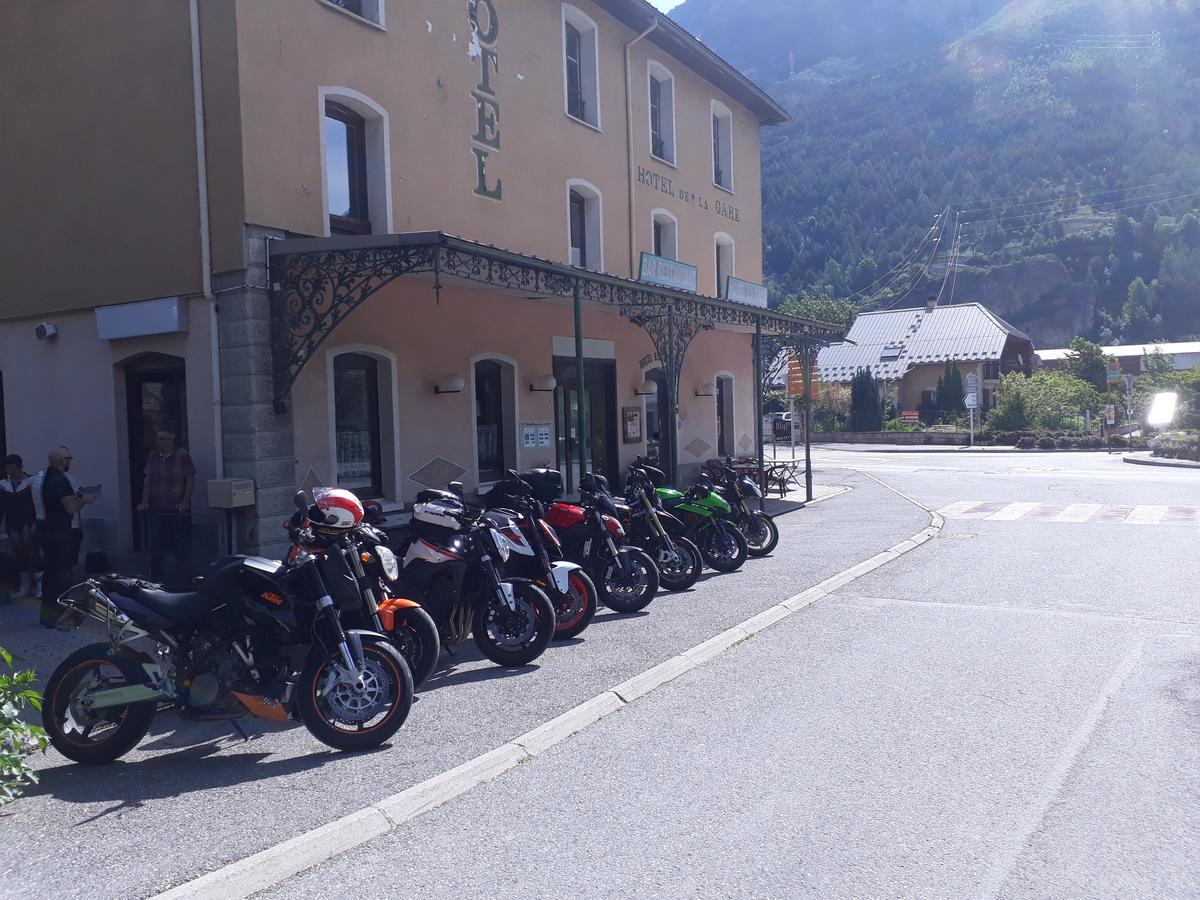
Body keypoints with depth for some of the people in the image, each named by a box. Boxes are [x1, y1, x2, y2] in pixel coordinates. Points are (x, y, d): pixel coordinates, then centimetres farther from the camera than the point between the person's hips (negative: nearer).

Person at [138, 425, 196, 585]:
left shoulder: (182, 456, -5)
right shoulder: (152, 456, 9)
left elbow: (191, 479, -5)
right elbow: (147, 480, 11)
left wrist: (185, 502, -12)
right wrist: (145, 501, 2)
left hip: (178, 509, -3)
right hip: (156, 510, 4)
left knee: (181, 545, 3)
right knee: (155, 545, 1)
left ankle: (182, 578, 15)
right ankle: (156, 577, 10)